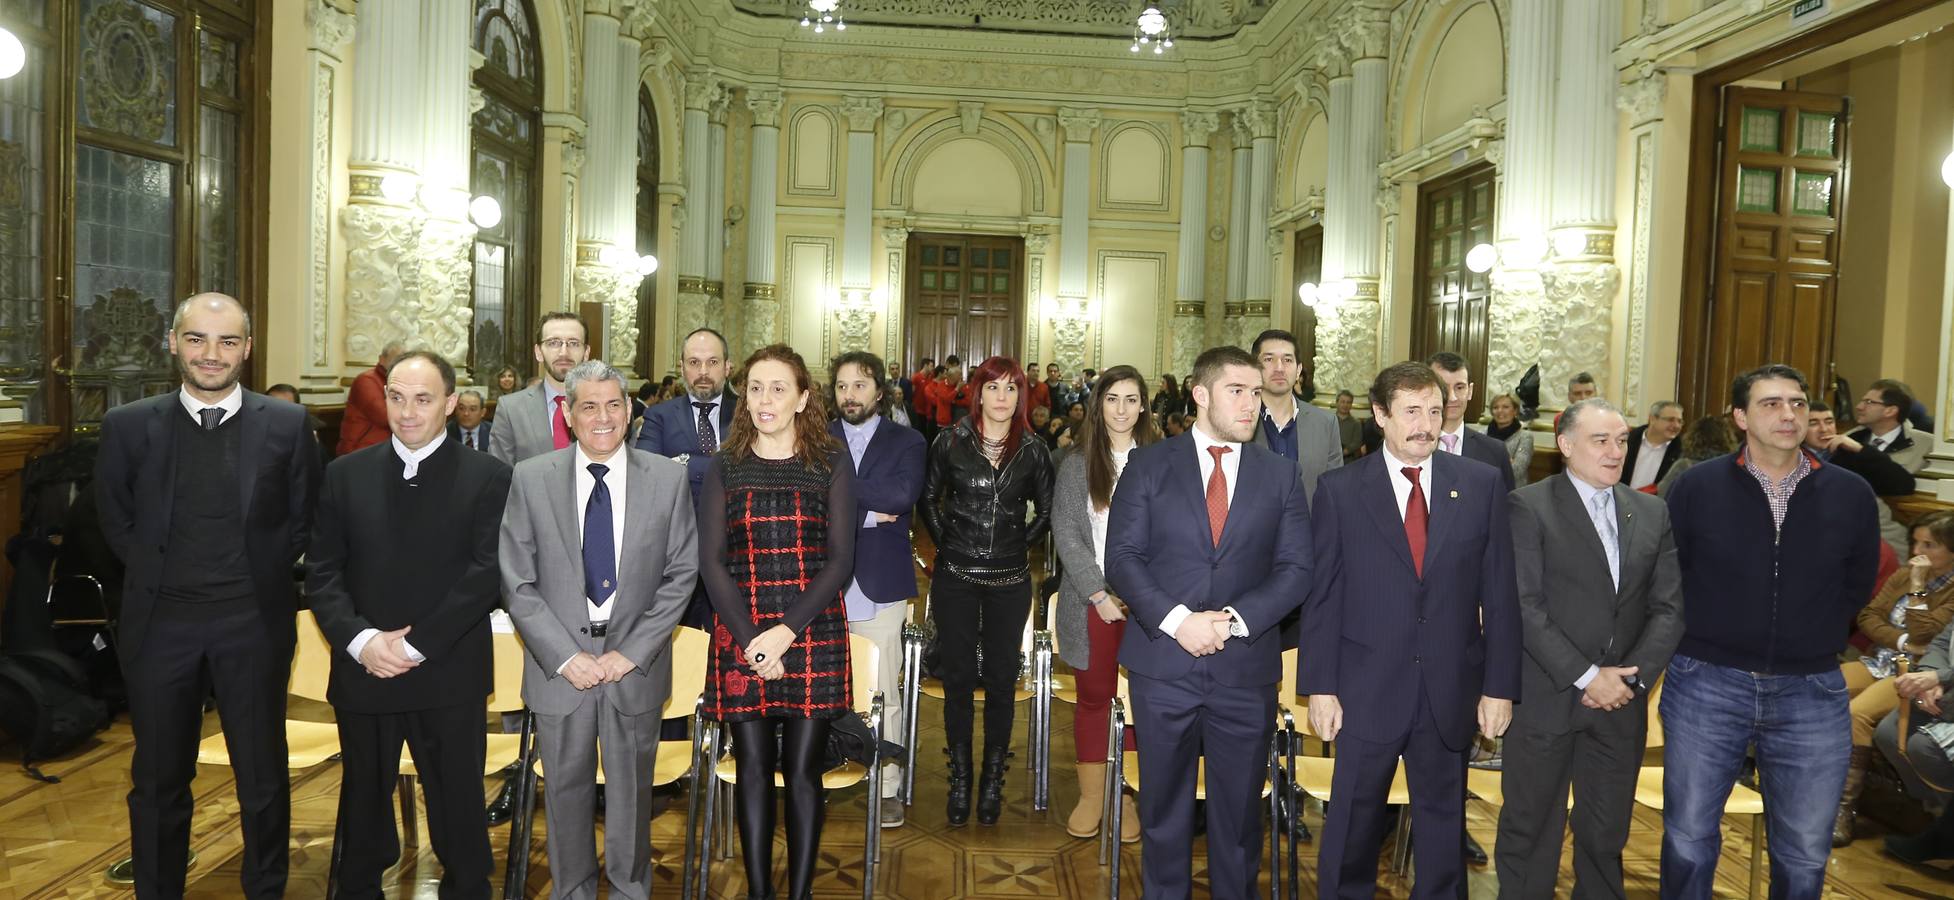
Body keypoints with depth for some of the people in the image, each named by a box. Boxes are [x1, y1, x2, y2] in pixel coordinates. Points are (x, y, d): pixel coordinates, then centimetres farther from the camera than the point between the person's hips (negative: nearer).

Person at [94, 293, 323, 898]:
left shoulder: (286, 425, -4)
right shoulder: (128, 425, -1)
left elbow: (303, 521, 5)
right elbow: (115, 519, 10)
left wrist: (258, 578, 0)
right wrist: (160, 576, 4)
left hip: (254, 622, -1)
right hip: (160, 622, 1)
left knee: (263, 776, 11)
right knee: (159, 781, 14)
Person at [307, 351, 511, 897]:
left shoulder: (488, 477, -3)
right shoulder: (345, 474, 7)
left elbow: (488, 574, -10)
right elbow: (322, 573, 3)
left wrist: (417, 644, -15)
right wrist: (360, 640, -13)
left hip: (449, 676, -3)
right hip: (363, 673, 3)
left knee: (458, 807, 8)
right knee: (363, 806, 18)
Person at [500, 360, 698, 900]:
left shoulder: (667, 479, -3)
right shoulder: (531, 479, -3)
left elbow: (680, 575, -2)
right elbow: (517, 582, -3)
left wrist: (632, 652, -9)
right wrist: (566, 656, -10)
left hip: (635, 664, 0)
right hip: (560, 664, 0)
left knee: (632, 790, 13)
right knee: (566, 789, 13)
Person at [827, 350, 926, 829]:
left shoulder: (906, 442, 5)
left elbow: (902, 495, -14)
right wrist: (866, 512, -13)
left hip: (878, 586, -1)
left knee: (883, 694, 2)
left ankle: (887, 788, 12)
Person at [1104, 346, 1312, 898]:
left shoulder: (1281, 475, 6)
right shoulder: (1148, 466, 2)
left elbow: (1295, 568, 1)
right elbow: (1122, 557, -3)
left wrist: (1234, 620, -14)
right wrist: (1177, 620, -16)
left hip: (1246, 666, 1)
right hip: (1163, 662, -1)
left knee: (1240, 811, 11)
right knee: (1163, 809, 11)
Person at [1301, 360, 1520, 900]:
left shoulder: (1482, 485, 1)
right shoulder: (1340, 490, -3)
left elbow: (1499, 593, 2)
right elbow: (1322, 596, -3)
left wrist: (1500, 686, -1)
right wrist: (1320, 687, -6)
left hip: (1452, 693, 2)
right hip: (1367, 692, -1)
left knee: (1443, 825, 15)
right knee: (1352, 826, 10)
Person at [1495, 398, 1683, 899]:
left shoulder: (1652, 513, 10)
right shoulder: (1528, 507, -6)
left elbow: (1668, 607, 6)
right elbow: (1525, 606, -13)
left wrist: (1633, 675, -8)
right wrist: (1586, 676, -15)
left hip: (1623, 701, 5)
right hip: (1546, 698, -4)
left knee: (1606, 834, 15)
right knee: (1529, 829, 7)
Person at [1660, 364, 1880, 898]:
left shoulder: (1852, 495, 0)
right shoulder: (1696, 487, -5)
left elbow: (1857, 585, 13)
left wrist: (1813, 641, 9)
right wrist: (1700, 639, 5)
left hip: (1813, 693, 2)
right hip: (1706, 685, -1)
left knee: (1805, 853, 12)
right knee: (1689, 838, 9)